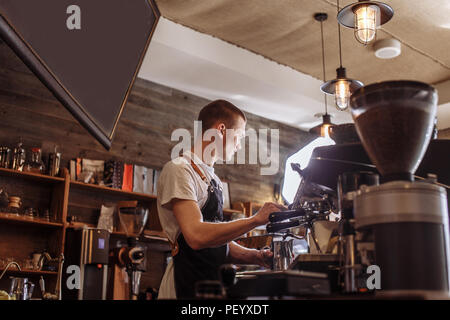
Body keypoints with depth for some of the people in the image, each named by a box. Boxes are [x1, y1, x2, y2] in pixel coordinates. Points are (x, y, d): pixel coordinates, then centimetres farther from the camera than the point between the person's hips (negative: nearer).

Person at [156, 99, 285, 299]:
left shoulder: (212, 178, 17)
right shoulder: (179, 169, -11)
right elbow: (197, 236, -24)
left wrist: (256, 257, 2)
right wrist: (256, 220, -20)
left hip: (212, 282, 8)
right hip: (187, 288, -8)